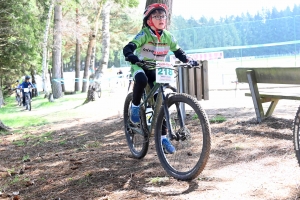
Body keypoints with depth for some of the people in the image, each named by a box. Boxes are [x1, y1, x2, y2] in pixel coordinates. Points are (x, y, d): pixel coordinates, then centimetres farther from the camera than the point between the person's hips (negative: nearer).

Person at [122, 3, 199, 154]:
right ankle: (135, 106, -13)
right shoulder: (144, 34, -19)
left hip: (156, 70, 4)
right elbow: (128, 48, -31)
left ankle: (163, 137, 3)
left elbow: (178, 52, 3)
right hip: (139, 66, -4)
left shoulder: (168, 36, -6)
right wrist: (131, 56, -53)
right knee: (142, 80, -40)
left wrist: (189, 60, -16)